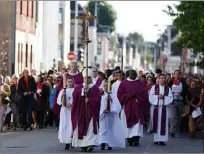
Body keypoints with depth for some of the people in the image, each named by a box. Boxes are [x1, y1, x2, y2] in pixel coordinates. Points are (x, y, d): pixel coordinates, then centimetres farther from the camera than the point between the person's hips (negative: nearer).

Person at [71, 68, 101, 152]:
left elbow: (98, 99, -7)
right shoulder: (79, 88, 12)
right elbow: (75, 94, -8)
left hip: (91, 111, -3)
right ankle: (83, 144, 9)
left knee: (91, 128, -12)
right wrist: (83, 90, -19)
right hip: (81, 112, 3)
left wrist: (89, 100, -20)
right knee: (81, 128, 2)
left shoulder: (95, 89, 5)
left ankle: (90, 144, -21)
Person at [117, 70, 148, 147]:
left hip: (138, 106, -1)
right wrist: (128, 95, -13)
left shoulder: (141, 83, 6)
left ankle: (136, 139, -14)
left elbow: (144, 95, 3)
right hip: (127, 106, 1)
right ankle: (130, 140, 8)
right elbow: (120, 95, 1)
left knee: (137, 123, -8)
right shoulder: (123, 83, 5)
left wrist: (136, 95, -13)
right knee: (128, 123, 1)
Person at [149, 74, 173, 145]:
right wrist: (157, 96, -16)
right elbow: (151, 97, -3)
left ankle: (162, 139, -1)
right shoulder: (154, 87, 4)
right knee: (156, 123, 1)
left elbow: (170, 98, 0)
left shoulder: (168, 88, 7)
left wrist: (163, 97, -14)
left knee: (163, 123, -3)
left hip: (164, 108, 1)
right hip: (155, 107, -1)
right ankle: (156, 139, 9)